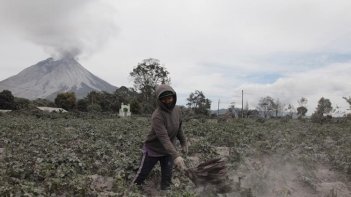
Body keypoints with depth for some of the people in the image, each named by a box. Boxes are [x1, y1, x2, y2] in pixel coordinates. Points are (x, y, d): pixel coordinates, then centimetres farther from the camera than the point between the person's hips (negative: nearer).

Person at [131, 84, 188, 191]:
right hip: (152, 149, -5)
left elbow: (179, 128, 7)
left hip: (167, 150, 5)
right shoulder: (157, 116, -31)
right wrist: (175, 156, -45)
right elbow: (164, 138, -37)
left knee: (167, 176, 10)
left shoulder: (177, 110, -9)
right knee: (142, 174, 13)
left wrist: (184, 142, 6)